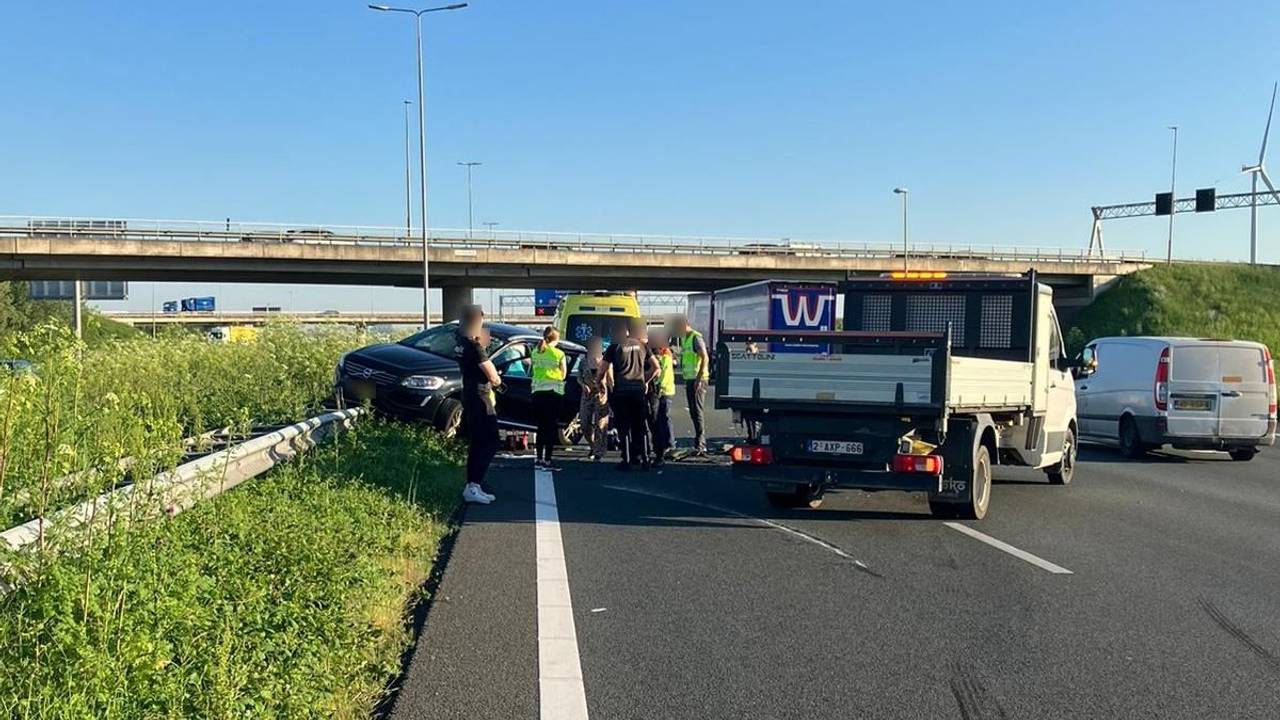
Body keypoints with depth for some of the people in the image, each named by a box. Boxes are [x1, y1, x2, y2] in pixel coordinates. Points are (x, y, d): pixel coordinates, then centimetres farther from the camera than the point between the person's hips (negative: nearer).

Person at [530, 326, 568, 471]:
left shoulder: (535, 353, 5)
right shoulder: (559, 354, -5)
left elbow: (534, 371, 7)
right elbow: (563, 375, 2)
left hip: (538, 391, 4)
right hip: (554, 391, -4)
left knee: (541, 426, 14)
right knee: (551, 427, 1)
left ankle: (538, 459, 15)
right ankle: (547, 461, -1)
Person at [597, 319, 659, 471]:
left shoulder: (614, 347, -1)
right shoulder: (641, 345, 11)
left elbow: (602, 370, -4)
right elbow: (656, 367, 12)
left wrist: (597, 383, 13)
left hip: (621, 391, -3)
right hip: (639, 390, 3)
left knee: (624, 427, 2)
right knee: (640, 427, 11)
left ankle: (627, 461, 1)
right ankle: (643, 459, 11)